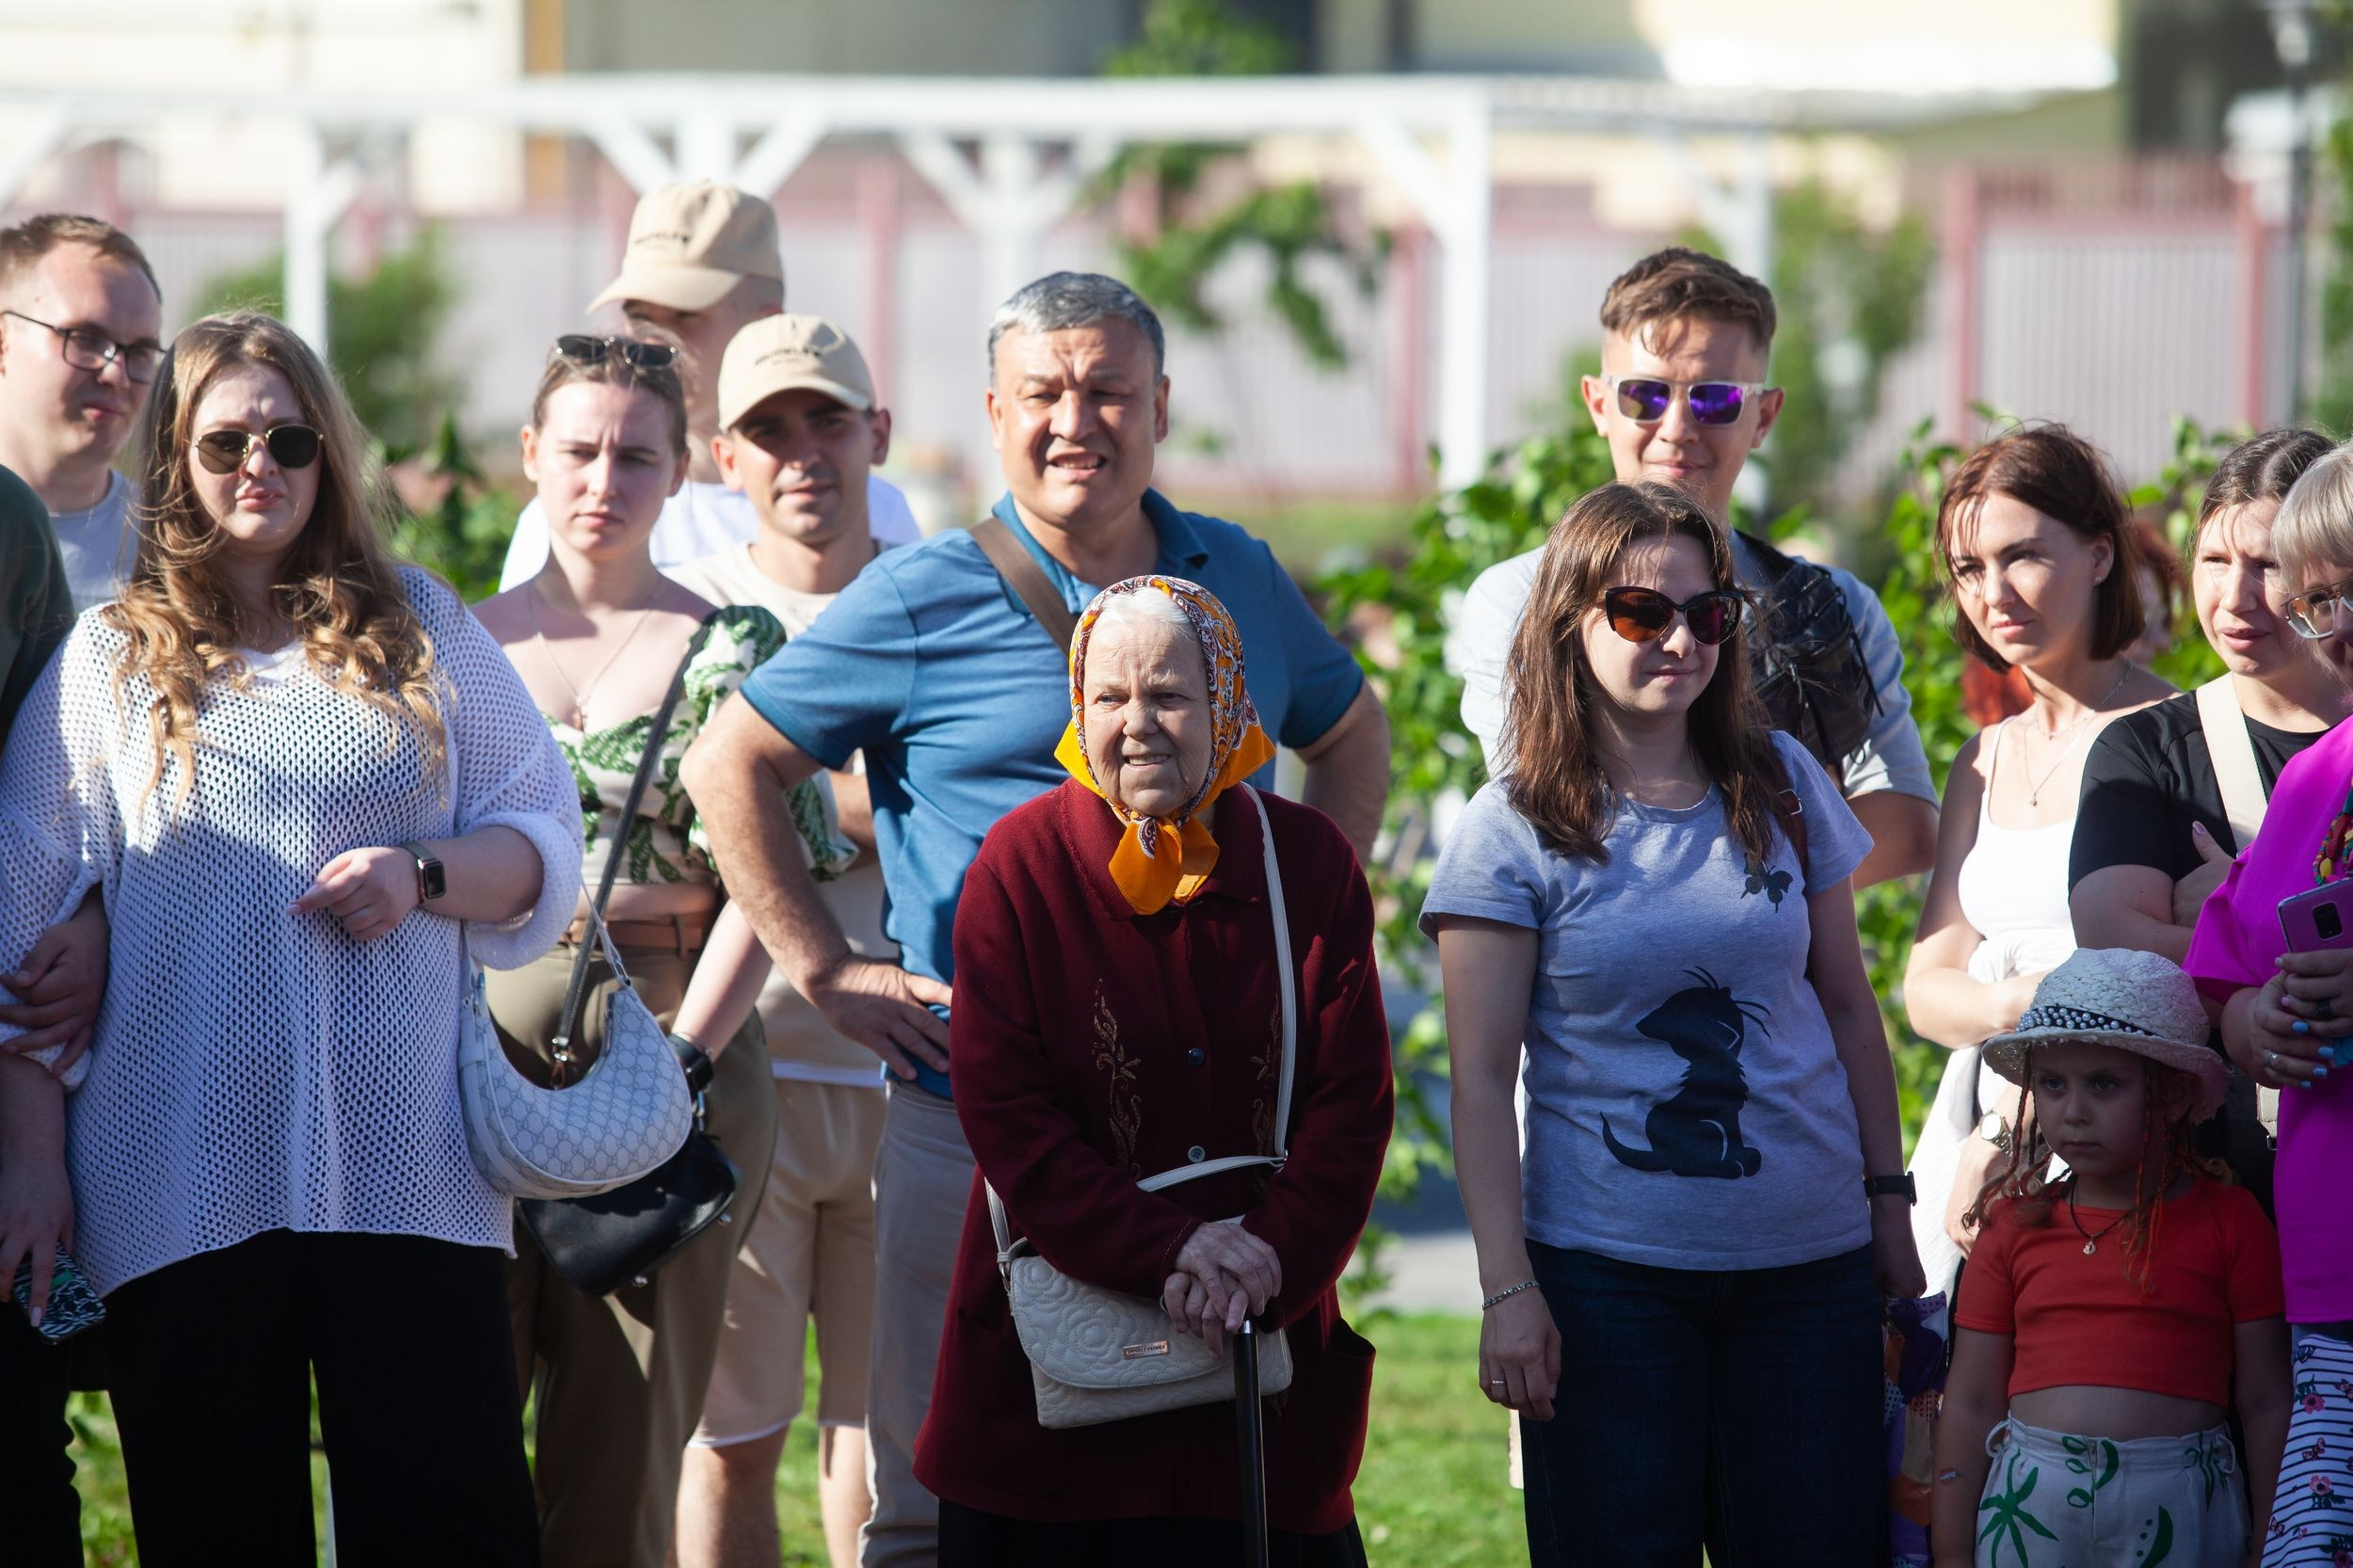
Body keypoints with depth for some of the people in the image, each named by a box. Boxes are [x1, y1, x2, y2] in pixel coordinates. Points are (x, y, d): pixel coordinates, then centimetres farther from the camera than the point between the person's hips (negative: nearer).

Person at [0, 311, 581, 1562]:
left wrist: (424, 876, -8)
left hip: (410, 1175, 1)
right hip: (181, 1194, 0)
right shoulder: (109, 658, 9)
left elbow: (545, 843, 14)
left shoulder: (420, 628, 13)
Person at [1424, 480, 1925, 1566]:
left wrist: (1888, 1200, 12)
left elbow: (1848, 1008, 15)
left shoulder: (1781, 787, 8)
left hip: (1810, 1262, 3)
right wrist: (1507, 1289, -10)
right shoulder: (1515, 831, -2)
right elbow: (1483, 1078, -4)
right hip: (1607, 1272, -3)